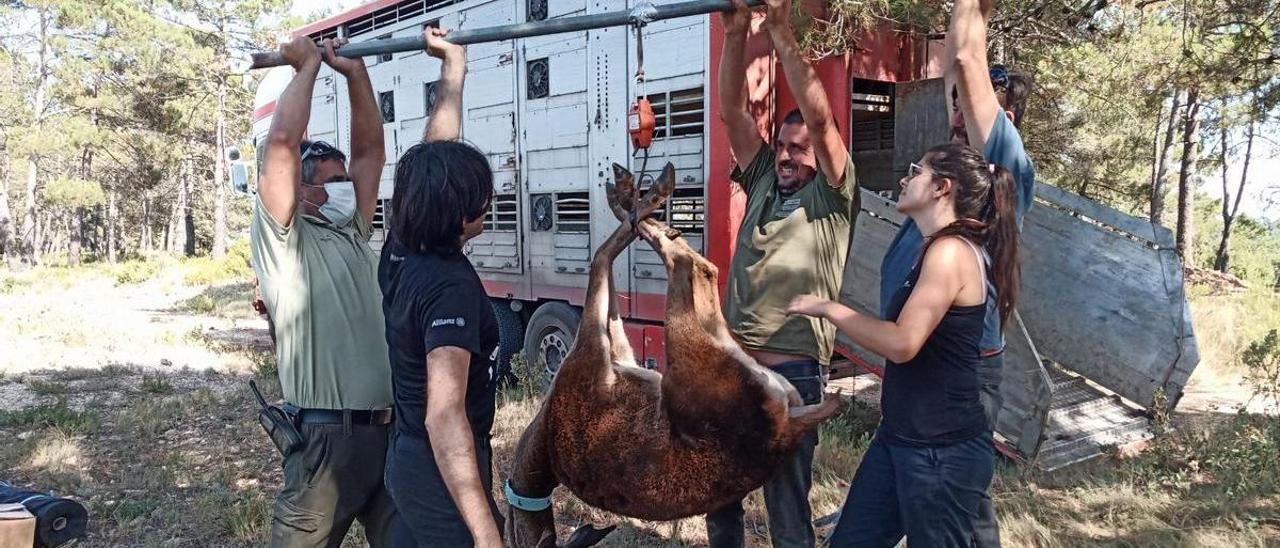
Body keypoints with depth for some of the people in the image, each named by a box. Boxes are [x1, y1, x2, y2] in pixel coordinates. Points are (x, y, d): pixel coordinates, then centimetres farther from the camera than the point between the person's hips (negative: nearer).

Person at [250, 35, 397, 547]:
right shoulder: (282, 240, -4)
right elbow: (282, 142, -15)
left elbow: (370, 149, 16)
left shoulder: (351, 235, 15)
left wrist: (355, 72, 12)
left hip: (388, 427, 7)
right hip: (327, 434, -7)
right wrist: (308, 65, -3)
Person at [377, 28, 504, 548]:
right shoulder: (451, 286, -25)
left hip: (409, 459, 9)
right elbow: (444, 417, -32)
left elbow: (435, 156, 10)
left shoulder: (400, 253, -1)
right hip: (443, 471, -9)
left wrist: (454, 63, 17)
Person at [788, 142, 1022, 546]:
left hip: (942, 452, -9)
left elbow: (902, 343, -27)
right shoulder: (942, 250, 12)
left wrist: (827, 308, -16)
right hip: (900, 437, 9)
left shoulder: (951, 251, -19)